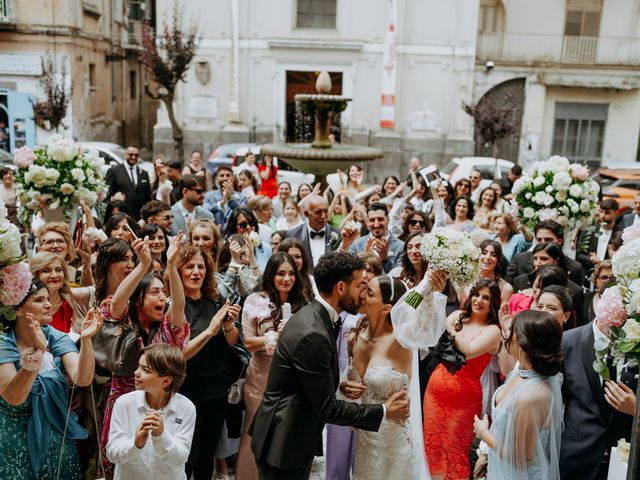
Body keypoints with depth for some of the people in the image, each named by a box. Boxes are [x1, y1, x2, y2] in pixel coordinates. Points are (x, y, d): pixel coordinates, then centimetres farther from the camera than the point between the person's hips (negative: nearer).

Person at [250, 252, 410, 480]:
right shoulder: (312, 335, -27)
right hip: (284, 444, -9)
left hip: (295, 436, 9)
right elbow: (327, 407, -22)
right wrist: (383, 412, -14)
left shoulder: (312, 314, 3)